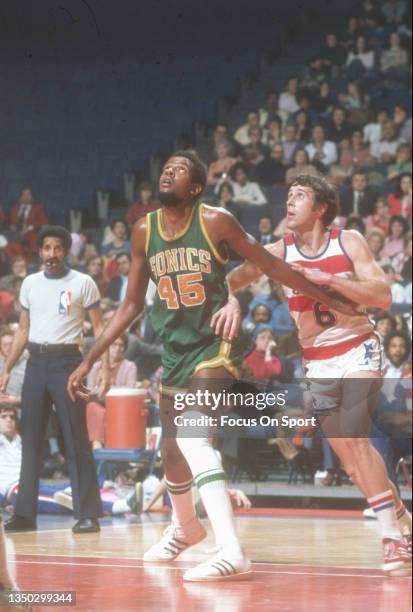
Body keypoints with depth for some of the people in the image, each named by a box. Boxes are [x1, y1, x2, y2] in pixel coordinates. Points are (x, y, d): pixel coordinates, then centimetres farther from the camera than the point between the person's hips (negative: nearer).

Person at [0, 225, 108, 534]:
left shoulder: (83, 283, -2)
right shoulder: (30, 283, 12)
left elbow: (99, 328, -2)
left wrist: (105, 367, -13)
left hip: (67, 361, -5)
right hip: (36, 362, 5)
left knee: (76, 441, -5)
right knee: (31, 439, 6)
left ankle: (88, 514, -2)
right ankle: (25, 513, 11)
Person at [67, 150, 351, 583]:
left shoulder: (215, 222, -11)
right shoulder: (144, 232, 3)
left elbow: (271, 265, -4)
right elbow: (131, 304, 11)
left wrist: (331, 301, -2)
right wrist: (89, 360, 7)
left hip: (214, 347, -6)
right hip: (174, 352, 6)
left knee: (193, 438, -26)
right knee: (172, 451, 16)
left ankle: (231, 554, -31)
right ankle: (185, 528, 47)